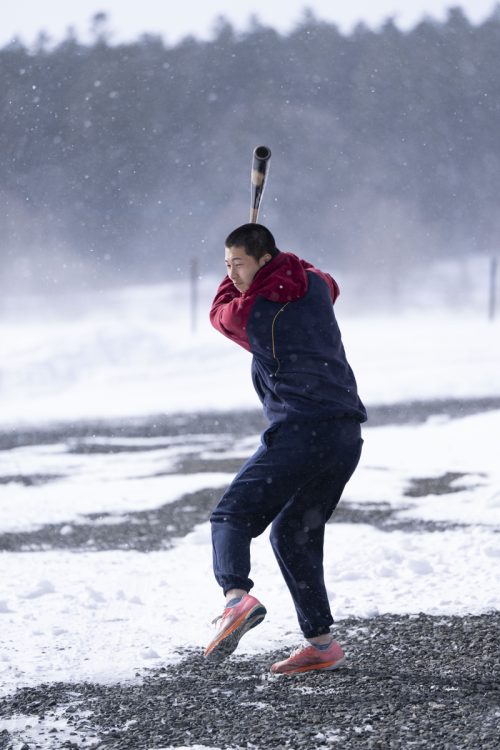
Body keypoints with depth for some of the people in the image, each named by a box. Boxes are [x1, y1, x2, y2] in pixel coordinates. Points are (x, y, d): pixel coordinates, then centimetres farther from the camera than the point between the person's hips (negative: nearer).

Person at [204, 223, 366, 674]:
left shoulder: (250, 310, -4)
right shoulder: (315, 284, 13)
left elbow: (220, 314, 21)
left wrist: (239, 282, 36)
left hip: (301, 431, -7)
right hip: (348, 437, 7)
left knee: (232, 516, -5)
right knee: (296, 535, 18)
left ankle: (236, 596, -33)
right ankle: (321, 643, 13)